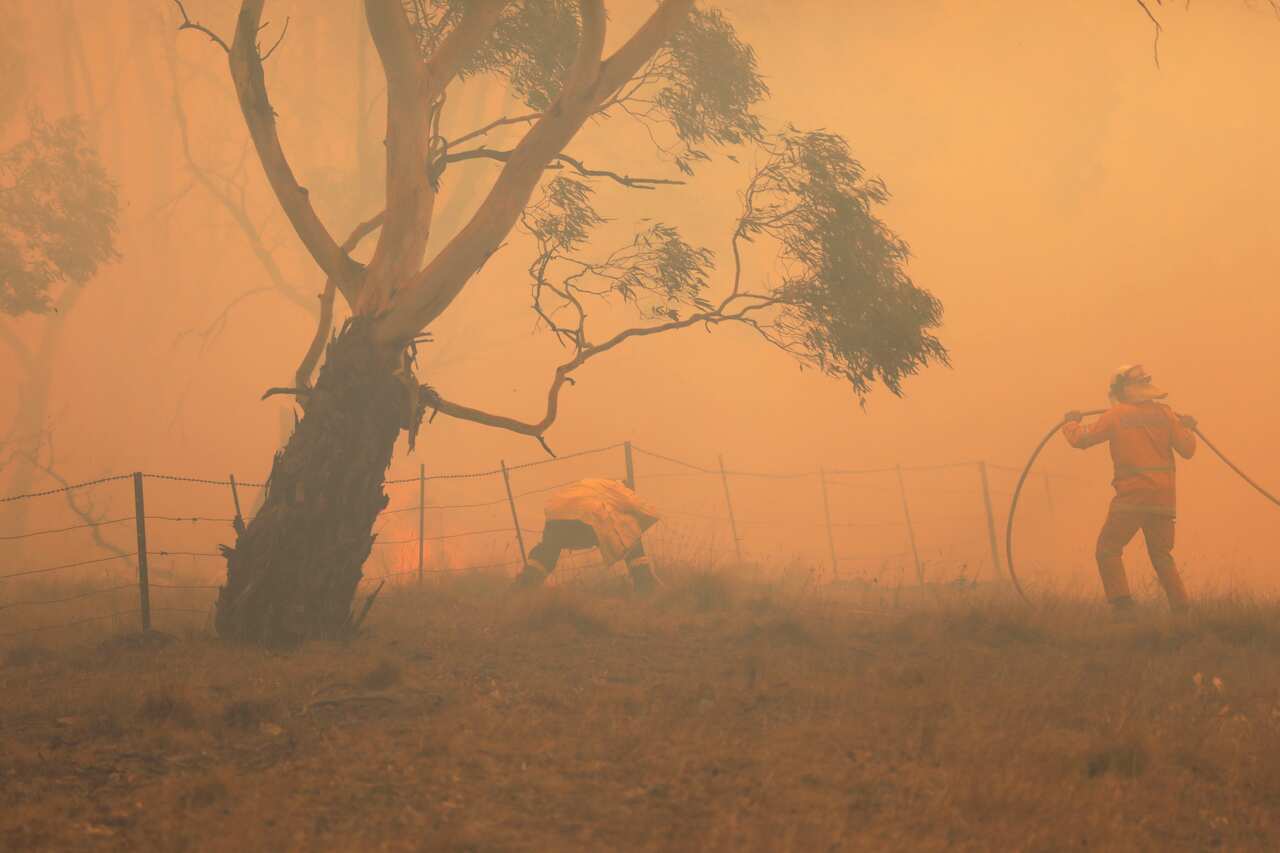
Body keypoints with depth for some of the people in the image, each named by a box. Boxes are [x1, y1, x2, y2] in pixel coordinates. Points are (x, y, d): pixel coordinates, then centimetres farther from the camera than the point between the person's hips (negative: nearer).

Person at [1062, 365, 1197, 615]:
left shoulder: (1116, 415, -3)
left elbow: (1081, 439, -1)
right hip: (1164, 498, 5)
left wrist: (1071, 423, 20)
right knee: (1161, 555, 17)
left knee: (1108, 549, 2)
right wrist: (1187, 428, 24)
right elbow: (1187, 449, 5)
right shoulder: (1165, 413, 5)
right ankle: (1180, 607, 9)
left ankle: (1121, 602, -14)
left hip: (1132, 497, -5)